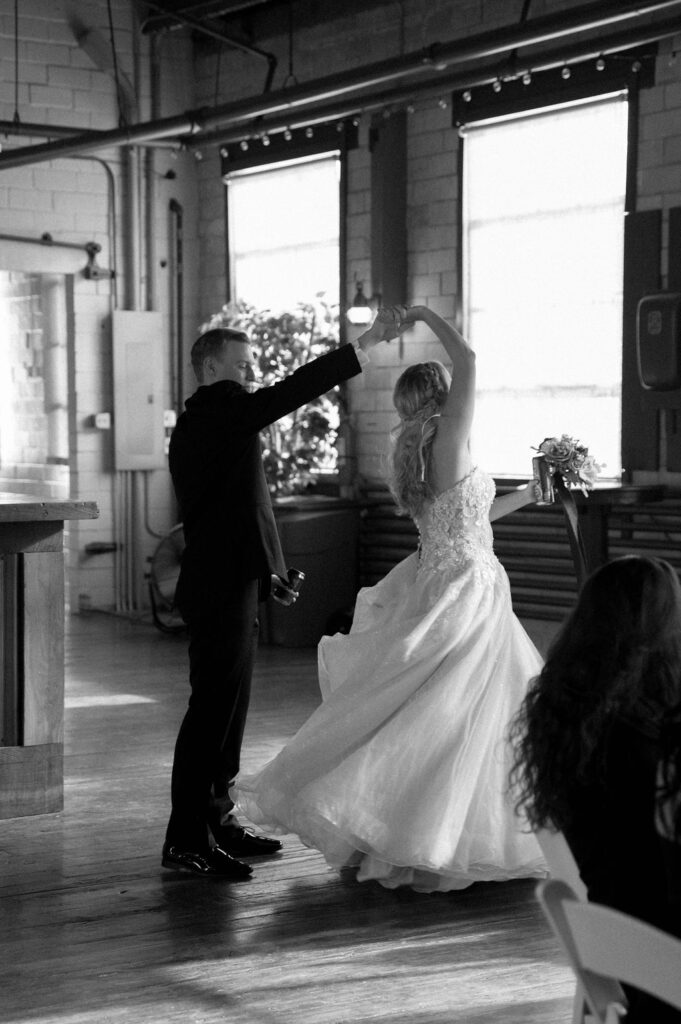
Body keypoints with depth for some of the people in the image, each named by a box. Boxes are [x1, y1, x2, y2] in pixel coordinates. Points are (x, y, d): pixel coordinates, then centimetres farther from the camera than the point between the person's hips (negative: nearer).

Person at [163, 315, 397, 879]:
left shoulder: (201, 423, 19)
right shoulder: (216, 407, -11)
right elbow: (287, 394, -22)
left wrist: (267, 573, 21)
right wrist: (364, 346, -20)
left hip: (228, 584, 11)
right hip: (222, 589, -11)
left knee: (225, 707, 15)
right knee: (214, 709, -9)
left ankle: (217, 820, 23)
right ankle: (187, 840, -6)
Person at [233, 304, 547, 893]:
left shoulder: (416, 452, 9)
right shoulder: (447, 441, -16)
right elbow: (467, 360, -26)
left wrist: (526, 495, 28)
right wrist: (428, 317, -11)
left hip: (437, 586, 9)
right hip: (467, 595, -9)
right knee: (446, 724, -4)